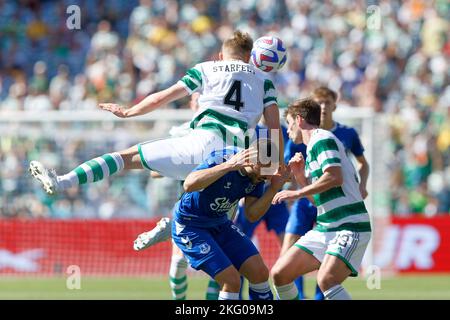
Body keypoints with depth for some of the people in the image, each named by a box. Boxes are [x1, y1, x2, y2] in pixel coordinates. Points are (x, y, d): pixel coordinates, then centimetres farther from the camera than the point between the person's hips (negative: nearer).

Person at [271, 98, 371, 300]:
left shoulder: (322, 139, -8)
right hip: (324, 229, 10)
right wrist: (299, 176, 9)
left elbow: (335, 177, -24)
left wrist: (297, 193, -18)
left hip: (349, 227, -10)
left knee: (326, 280, -30)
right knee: (280, 273, 6)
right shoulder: (312, 147, 21)